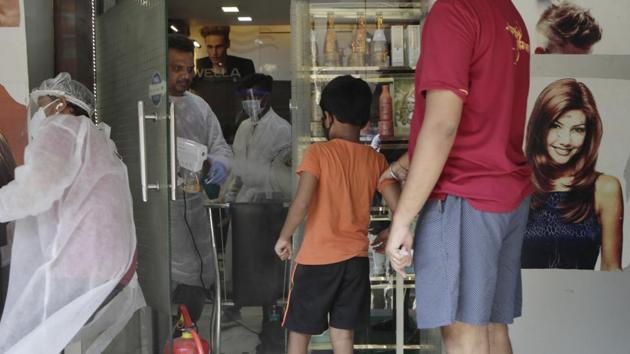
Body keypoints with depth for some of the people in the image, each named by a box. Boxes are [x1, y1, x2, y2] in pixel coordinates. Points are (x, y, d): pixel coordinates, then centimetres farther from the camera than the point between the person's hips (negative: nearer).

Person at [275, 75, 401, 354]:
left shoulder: (318, 153, -10)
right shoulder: (375, 159, 1)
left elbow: (302, 203, -19)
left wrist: (284, 237, -4)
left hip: (317, 259, -3)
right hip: (356, 259, 4)